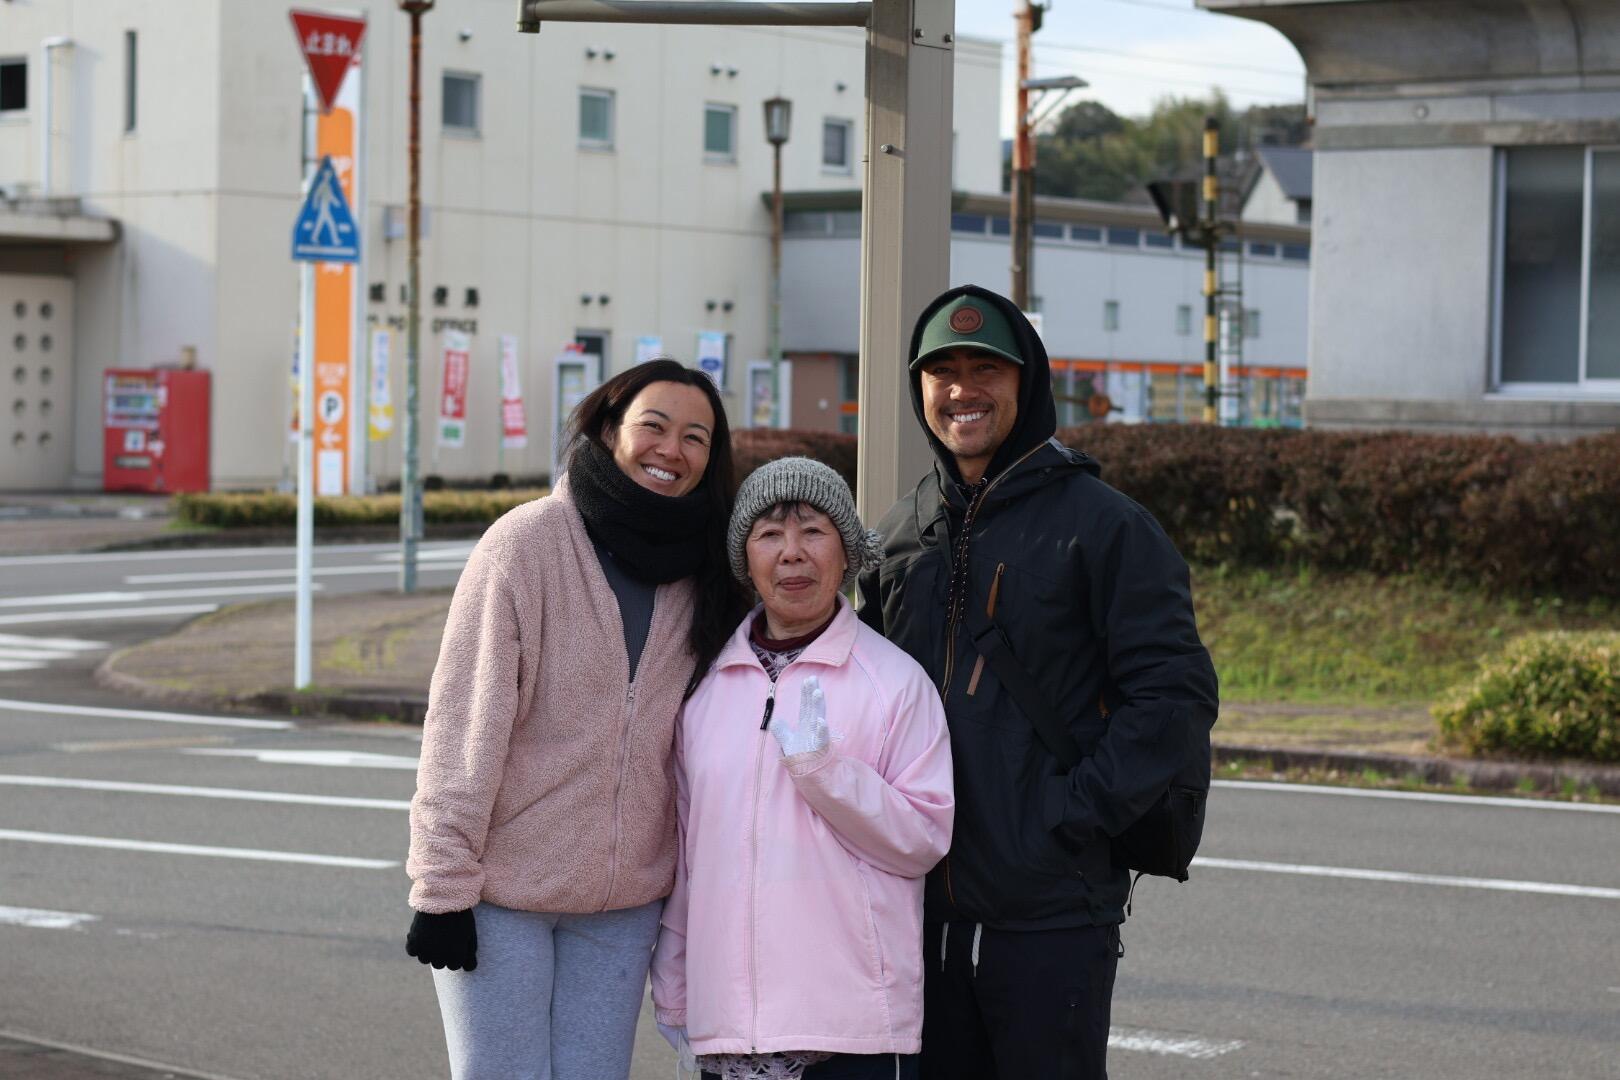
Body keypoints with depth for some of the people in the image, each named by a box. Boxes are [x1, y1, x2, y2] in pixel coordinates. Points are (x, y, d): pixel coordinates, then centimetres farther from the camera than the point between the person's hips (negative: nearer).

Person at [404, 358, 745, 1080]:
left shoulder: (700, 577, 6)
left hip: (624, 901, 5)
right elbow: (464, 721, -12)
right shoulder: (530, 540, -10)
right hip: (503, 889, -5)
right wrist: (442, 885, -15)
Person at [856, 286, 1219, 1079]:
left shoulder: (1102, 524, -5)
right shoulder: (899, 535, 13)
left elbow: (1176, 693, -10)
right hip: (922, 903, 6)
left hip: (1050, 915, -5)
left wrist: (1074, 817, -16)